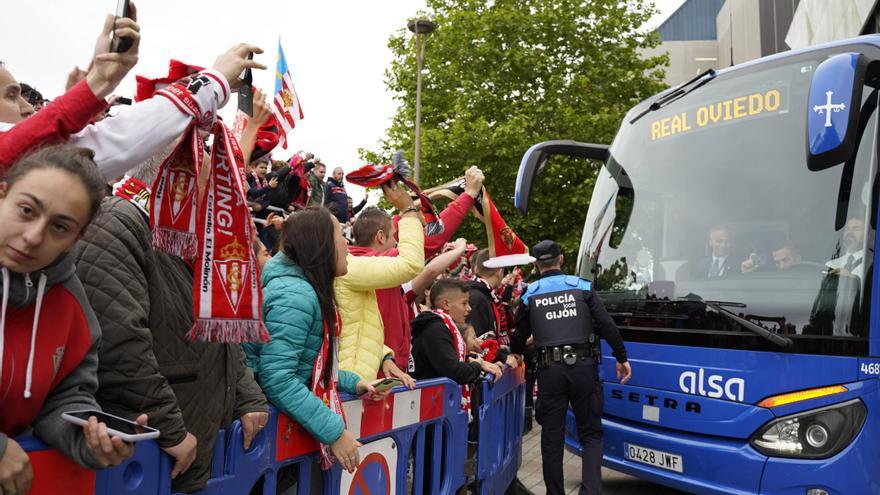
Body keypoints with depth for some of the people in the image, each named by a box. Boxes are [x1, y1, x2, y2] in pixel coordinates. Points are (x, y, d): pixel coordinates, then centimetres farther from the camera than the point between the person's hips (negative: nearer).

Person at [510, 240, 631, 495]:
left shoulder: (530, 295, 5)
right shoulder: (582, 287, 3)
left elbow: (520, 335, 12)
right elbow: (607, 325, -1)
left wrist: (516, 355, 32)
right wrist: (622, 358, 8)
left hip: (549, 370, 0)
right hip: (583, 366, 0)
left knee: (552, 437, 10)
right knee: (591, 434, 10)